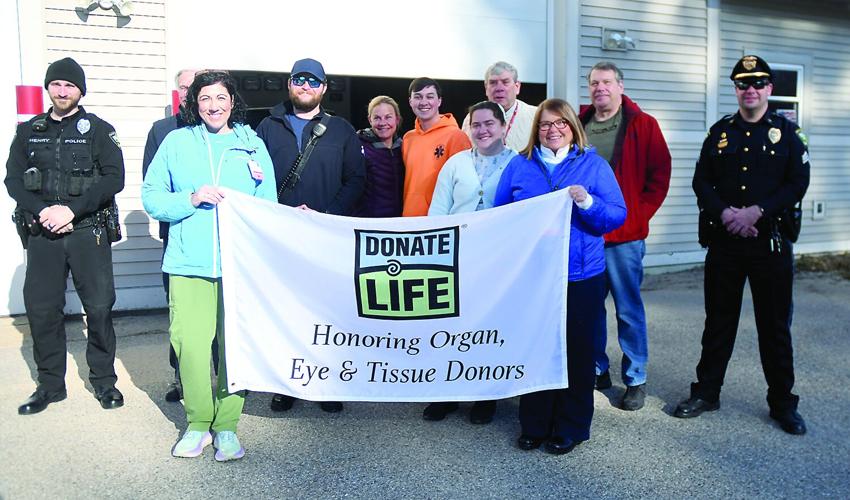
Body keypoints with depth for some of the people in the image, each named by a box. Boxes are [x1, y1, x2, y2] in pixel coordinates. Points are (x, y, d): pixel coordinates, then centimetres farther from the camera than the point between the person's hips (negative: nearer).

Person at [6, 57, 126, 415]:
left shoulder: (98, 130, 4)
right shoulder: (28, 131, 14)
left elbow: (114, 179, -6)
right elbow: (13, 179, 8)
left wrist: (72, 209, -14)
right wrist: (41, 212, -10)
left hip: (88, 232, -3)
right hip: (42, 234, 3)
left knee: (99, 307, -1)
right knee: (41, 309, 5)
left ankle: (104, 381, 14)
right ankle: (50, 385, 19)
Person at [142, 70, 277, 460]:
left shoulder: (252, 144, 12)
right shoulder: (176, 142, 11)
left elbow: (269, 206, 13)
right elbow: (151, 197, 6)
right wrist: (192, 199, -7)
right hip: (189, 263, 0)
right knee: (190, 345, -7)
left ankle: (226, 425, 14)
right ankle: (197, 423, 13)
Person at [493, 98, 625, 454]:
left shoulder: (594, 165, 3)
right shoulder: (519, 165, 9)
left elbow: (617, 215, -2)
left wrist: (587, 203, -20)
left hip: (580, 275, -1)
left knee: (576, 350, 6)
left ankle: (571, 428, 22)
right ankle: (534, 424, 24)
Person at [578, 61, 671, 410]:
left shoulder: (642, 125, 1)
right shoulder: (577, 125, 9)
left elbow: (659, 176, 0)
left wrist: (638, 215, -7)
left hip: (624, 236, -3)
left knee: (629, 309, 4)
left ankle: (636, 380, 16)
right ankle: (597, 370, 27)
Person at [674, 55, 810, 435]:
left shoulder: (787, 132, 2)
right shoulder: (720, 132, 8)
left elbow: (798, 183, -5)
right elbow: (701, 182, 5)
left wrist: (757, 211, -18)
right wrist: (724, 213, -12)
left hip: (771, 242, -2)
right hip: (724, 240, 2)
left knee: (775, 324, 6)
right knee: (719, 321, 10)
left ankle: (783, 403, 21)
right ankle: (706, 393, 22)